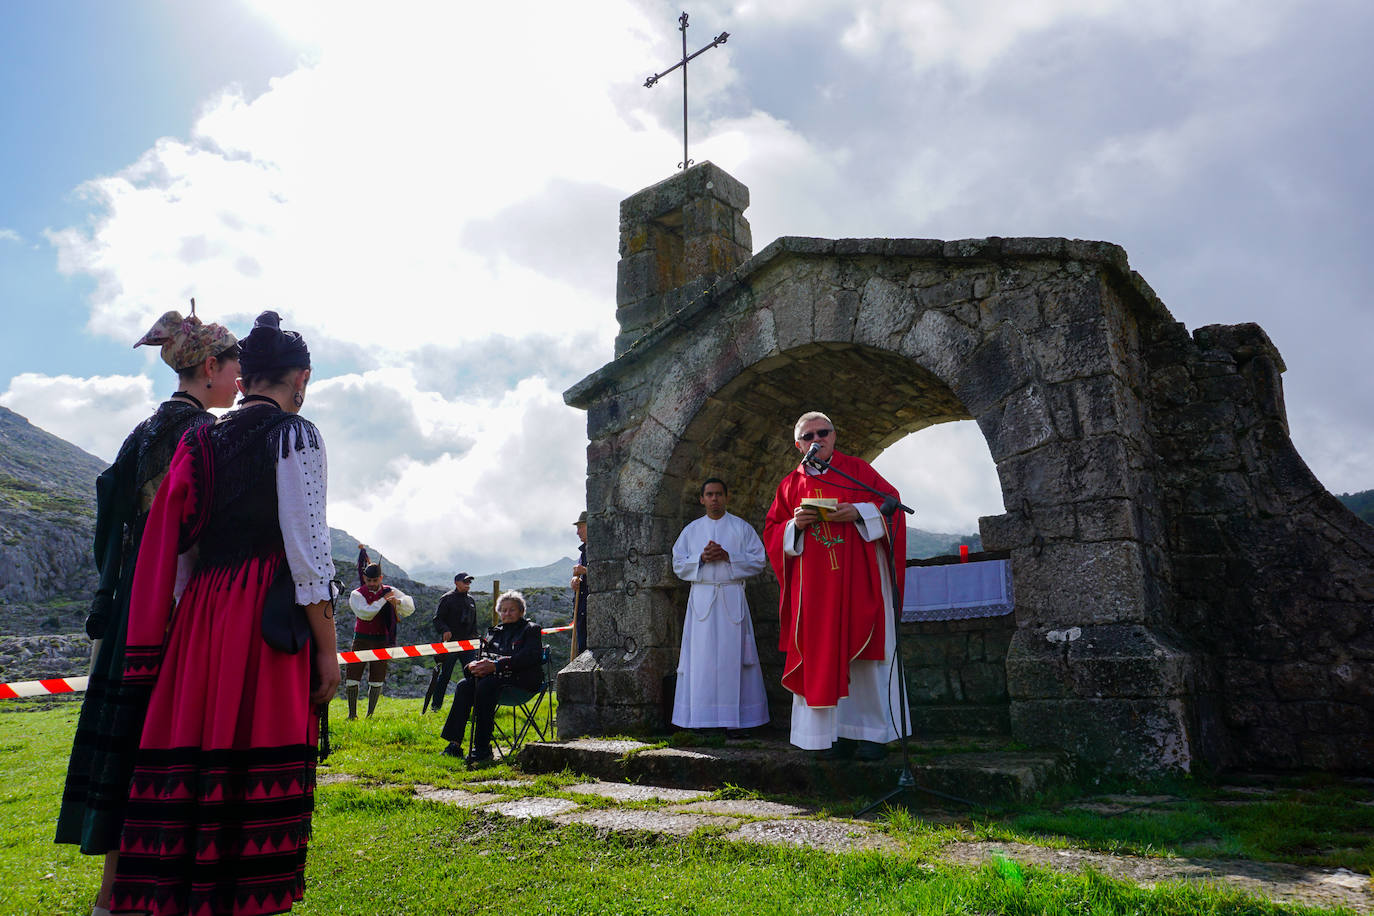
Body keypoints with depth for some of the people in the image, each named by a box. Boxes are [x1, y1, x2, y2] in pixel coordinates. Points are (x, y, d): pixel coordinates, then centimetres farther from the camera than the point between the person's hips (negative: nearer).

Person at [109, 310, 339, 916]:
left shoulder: (202, 440, 13)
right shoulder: (296, 435, -5)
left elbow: (175, 544, 13)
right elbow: (305, 547, -11)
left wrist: (179, 628, 18)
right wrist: (327, 649, -8)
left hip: (198, 619, 6)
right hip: (269, 621, -6)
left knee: (190, 760, 11)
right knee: (259, 771, -1)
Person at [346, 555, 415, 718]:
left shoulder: (390, 591, 4)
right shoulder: (357, 594, -2)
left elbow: (410, 606, -6)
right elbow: (365, 613, -19)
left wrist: (398, 601, -26)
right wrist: (383, 600, -20)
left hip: (382, 640, 1)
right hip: (362, 639, -1)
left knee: (377, 680, 4)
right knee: (352, 676, -4)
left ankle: (370, 714, 14)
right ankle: (352, 713, 10)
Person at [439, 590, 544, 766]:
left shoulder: (531, 629, 6)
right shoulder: (494, 632, 25)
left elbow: (529, 657, -12)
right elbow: (483, 657, 18)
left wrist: (496, 665, -19)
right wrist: (474, 665, -8)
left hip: (521, 679, -6)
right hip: (495, 676, 6)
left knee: (485, 685, -33)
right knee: (464, 685, -22)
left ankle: (482, 748, -31)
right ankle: (454, 744, -26)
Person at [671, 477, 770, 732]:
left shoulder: (742, 527, 7)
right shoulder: (691, 530, 13)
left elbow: (759, 560, 1)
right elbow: (678, 564, 10)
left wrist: (727, 556, -11)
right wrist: (701, 558, -8)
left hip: (732, 598, -1)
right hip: (701, 598, 2)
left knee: (731, 654, -4)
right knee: (702, 656, -2)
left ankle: (734, 717, 1)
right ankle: (701, 718, 3)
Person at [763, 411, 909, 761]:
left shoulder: (857, 469, 7)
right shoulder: (790, 484, 13)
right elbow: (772, 532, 12)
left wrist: (858, 512, -15)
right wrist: (795, 525, -9)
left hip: (858, 577, -2)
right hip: (814, 584, 2)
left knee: (864, 651, -2)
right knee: (824, 654, 0)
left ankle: (874, 732, 7)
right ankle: (840, 732, 8)